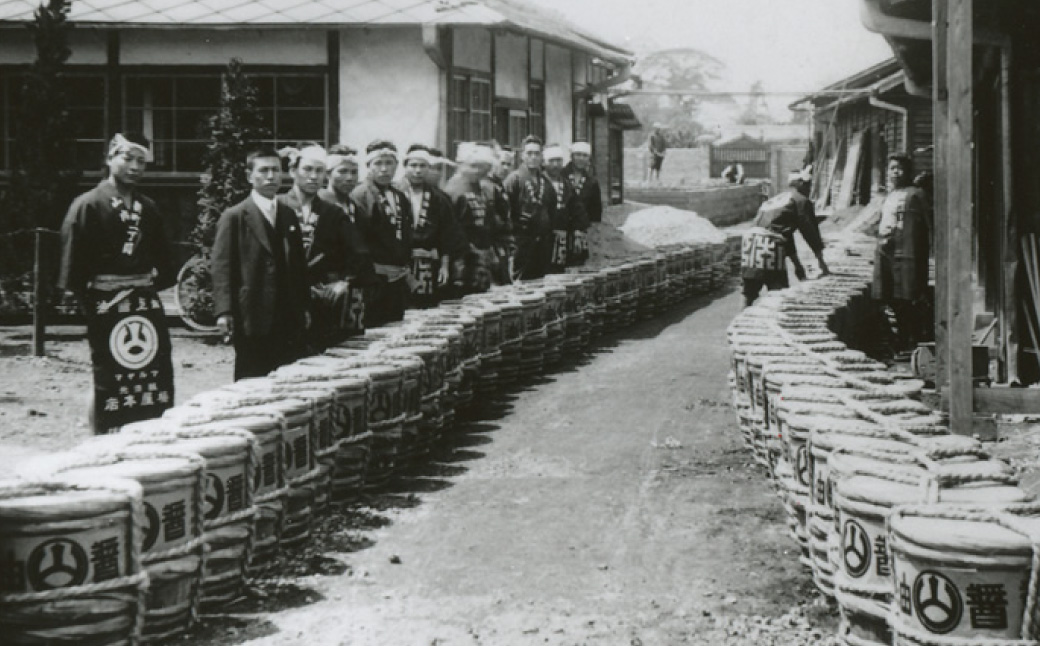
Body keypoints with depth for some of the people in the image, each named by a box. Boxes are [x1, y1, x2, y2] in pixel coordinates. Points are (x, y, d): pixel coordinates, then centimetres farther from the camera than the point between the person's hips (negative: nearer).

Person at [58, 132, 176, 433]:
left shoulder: (148, 208, 13)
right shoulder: (88, 205, -4)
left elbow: (161, 255, 20)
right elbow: (73, 259, -7)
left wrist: (158, 282, 6)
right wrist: (86, 302, -9)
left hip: (147, 302, 5)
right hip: (107, 305, -5)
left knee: (158, 382, 3)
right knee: (110, 383, -1)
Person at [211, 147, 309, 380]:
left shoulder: (288, 216, 17)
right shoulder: (234, 217, -1)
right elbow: (221, 267, -6)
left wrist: (303, 307, 14)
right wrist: (224, 311, -16)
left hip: (289, 320, 5)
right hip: (252, 320, -5)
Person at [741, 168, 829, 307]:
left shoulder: (775, 199, 31)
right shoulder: (801, 201, 7)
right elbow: (811, 233, 6)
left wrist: (797, 264, 42)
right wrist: (822, 264, 14)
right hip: (769, 244, -7)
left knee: (749, 295, 13)